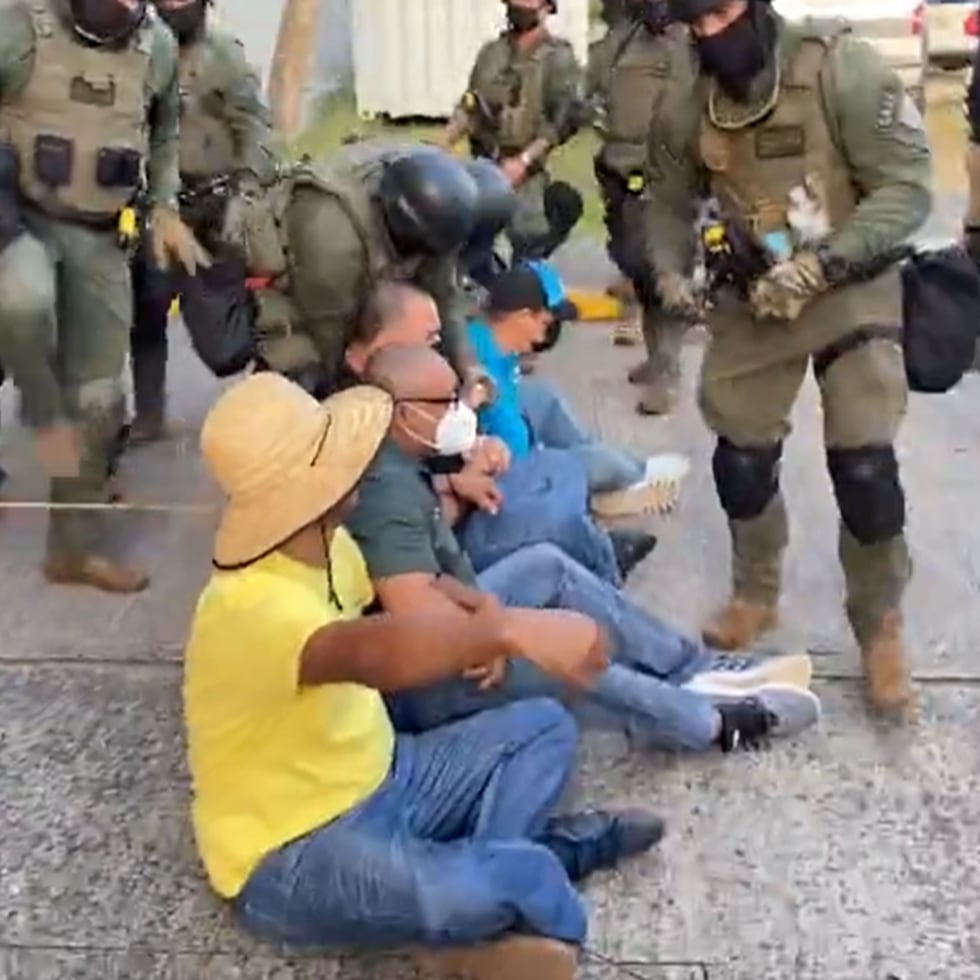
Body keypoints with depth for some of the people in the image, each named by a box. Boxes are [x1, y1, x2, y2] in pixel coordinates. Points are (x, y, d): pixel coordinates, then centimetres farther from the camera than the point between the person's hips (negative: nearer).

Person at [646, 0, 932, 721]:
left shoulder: (841, 68, -21)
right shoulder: (685, 108, -8)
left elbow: (907, 187, -21)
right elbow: (670, 204, 8)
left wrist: (819, 266, -30)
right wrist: (670, 271, -11)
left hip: (853, 289, -4)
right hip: (753, 296, 4)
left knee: (864, 467, -10)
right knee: (740, 459, 8)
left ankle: (880, 630, 11)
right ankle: (756, 595, 34)